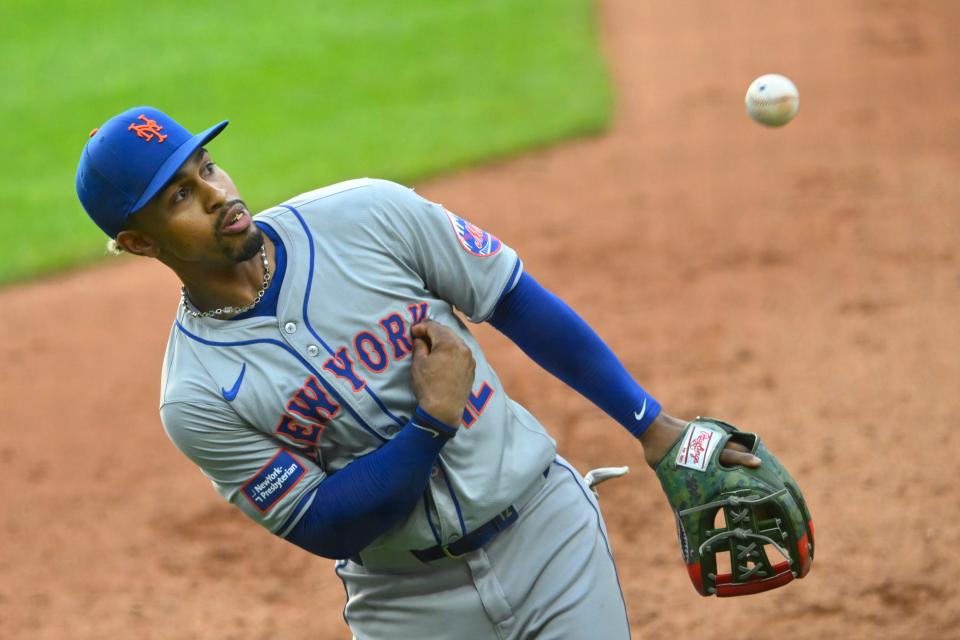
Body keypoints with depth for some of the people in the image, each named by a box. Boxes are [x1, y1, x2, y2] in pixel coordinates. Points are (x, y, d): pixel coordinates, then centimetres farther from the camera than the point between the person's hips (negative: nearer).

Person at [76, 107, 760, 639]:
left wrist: (651, 423, -3)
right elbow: (326, 530, -13)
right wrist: (433, 421, -23)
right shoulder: (197, 401, -13)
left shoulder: (365, 216, -9)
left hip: (548, 526, 1)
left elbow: (519, 302, -2)